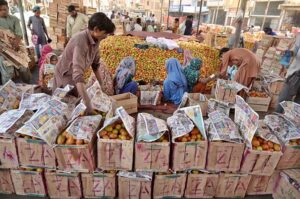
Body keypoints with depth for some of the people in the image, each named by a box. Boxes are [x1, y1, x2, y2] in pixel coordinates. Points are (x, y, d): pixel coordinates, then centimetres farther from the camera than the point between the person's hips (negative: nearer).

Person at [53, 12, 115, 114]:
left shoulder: (95, 40, -10)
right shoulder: (81, 41, -35)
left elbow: (95, 64, 3)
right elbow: (78, 75, -43)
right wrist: (88, 105, -48)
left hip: (75, 77, 7)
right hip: (65, 76, -7)